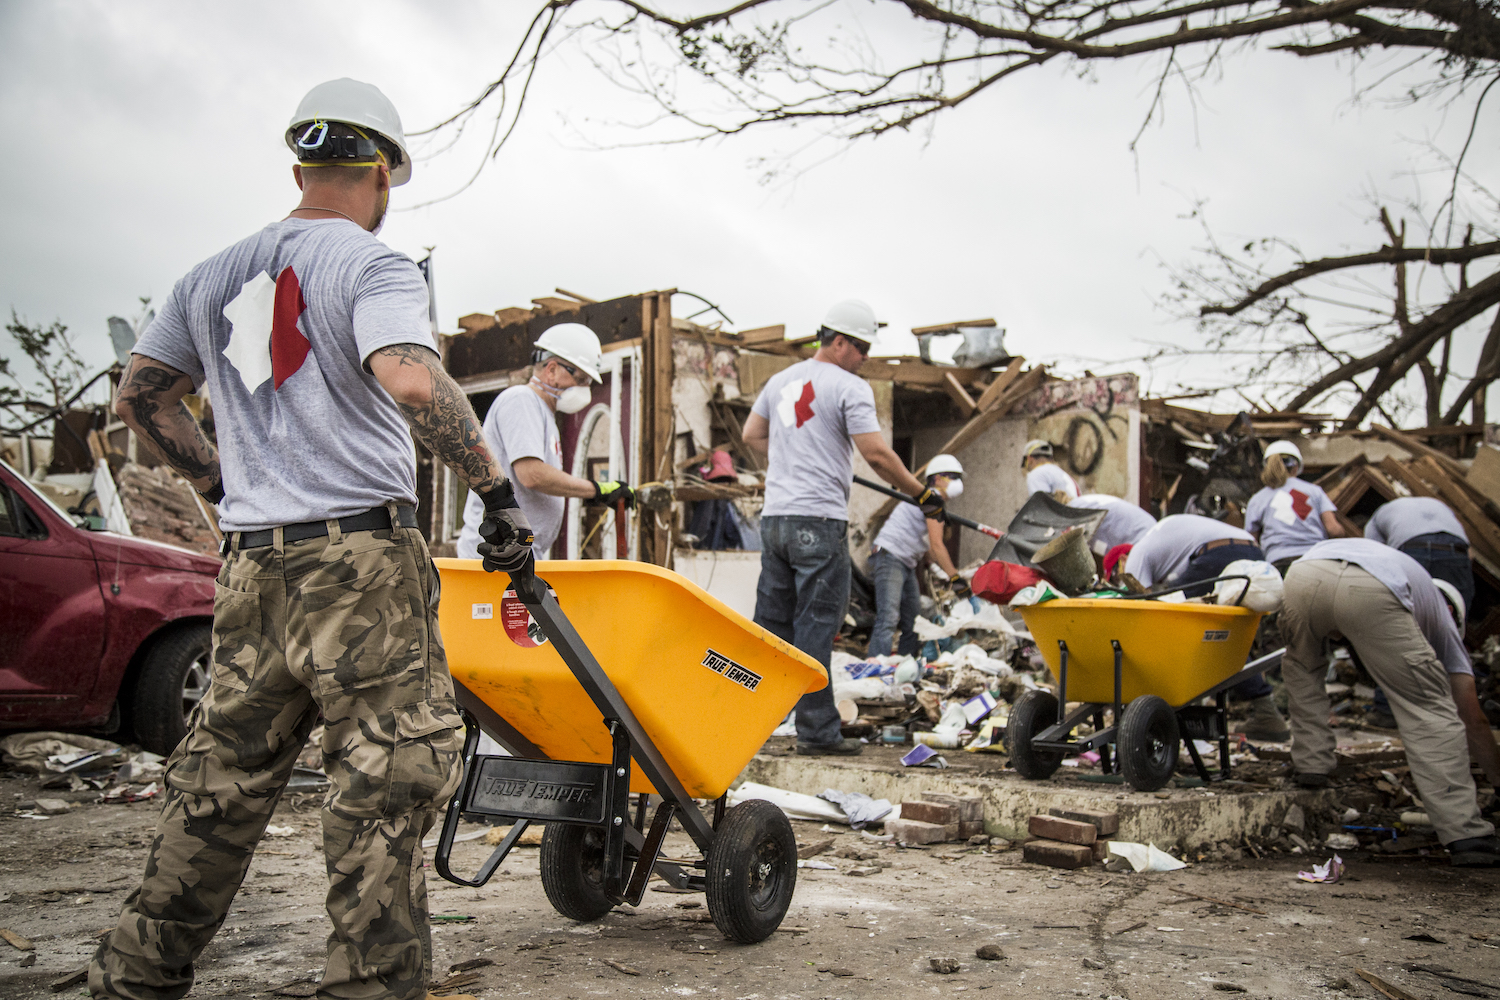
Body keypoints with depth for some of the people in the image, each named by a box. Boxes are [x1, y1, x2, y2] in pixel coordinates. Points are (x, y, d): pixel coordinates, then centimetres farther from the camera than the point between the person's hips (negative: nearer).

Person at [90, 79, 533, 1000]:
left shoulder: (213, 278, 17)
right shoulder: (374, 266, -4)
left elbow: (141, 394, 23)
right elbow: (412, 383, -22)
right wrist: (497, 485, -13)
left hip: (252, 563, 7)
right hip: (362, 556, -7)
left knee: (220, 779, 16)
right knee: (390, 779, -1)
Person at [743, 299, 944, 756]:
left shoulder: (782, 380, 16)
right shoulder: (850, 387, -7)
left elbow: (751, 435, 25)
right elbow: (876, 453, -13)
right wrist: (923, 494, -4)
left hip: (774, 517, 7)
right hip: (819, 521, -7)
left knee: (771, 623, 14)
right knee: (815, 628, -3)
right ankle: (817, 731, 2)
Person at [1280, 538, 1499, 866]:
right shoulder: (1440, 618, 37)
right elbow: (1474, 719, 37)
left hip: (1303, 572, 3)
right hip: (1372, 592, -3)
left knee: (1302, 667, 34)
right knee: (1430, 709, 8)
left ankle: (1311, 765, 28)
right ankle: (1466, 835, 1)